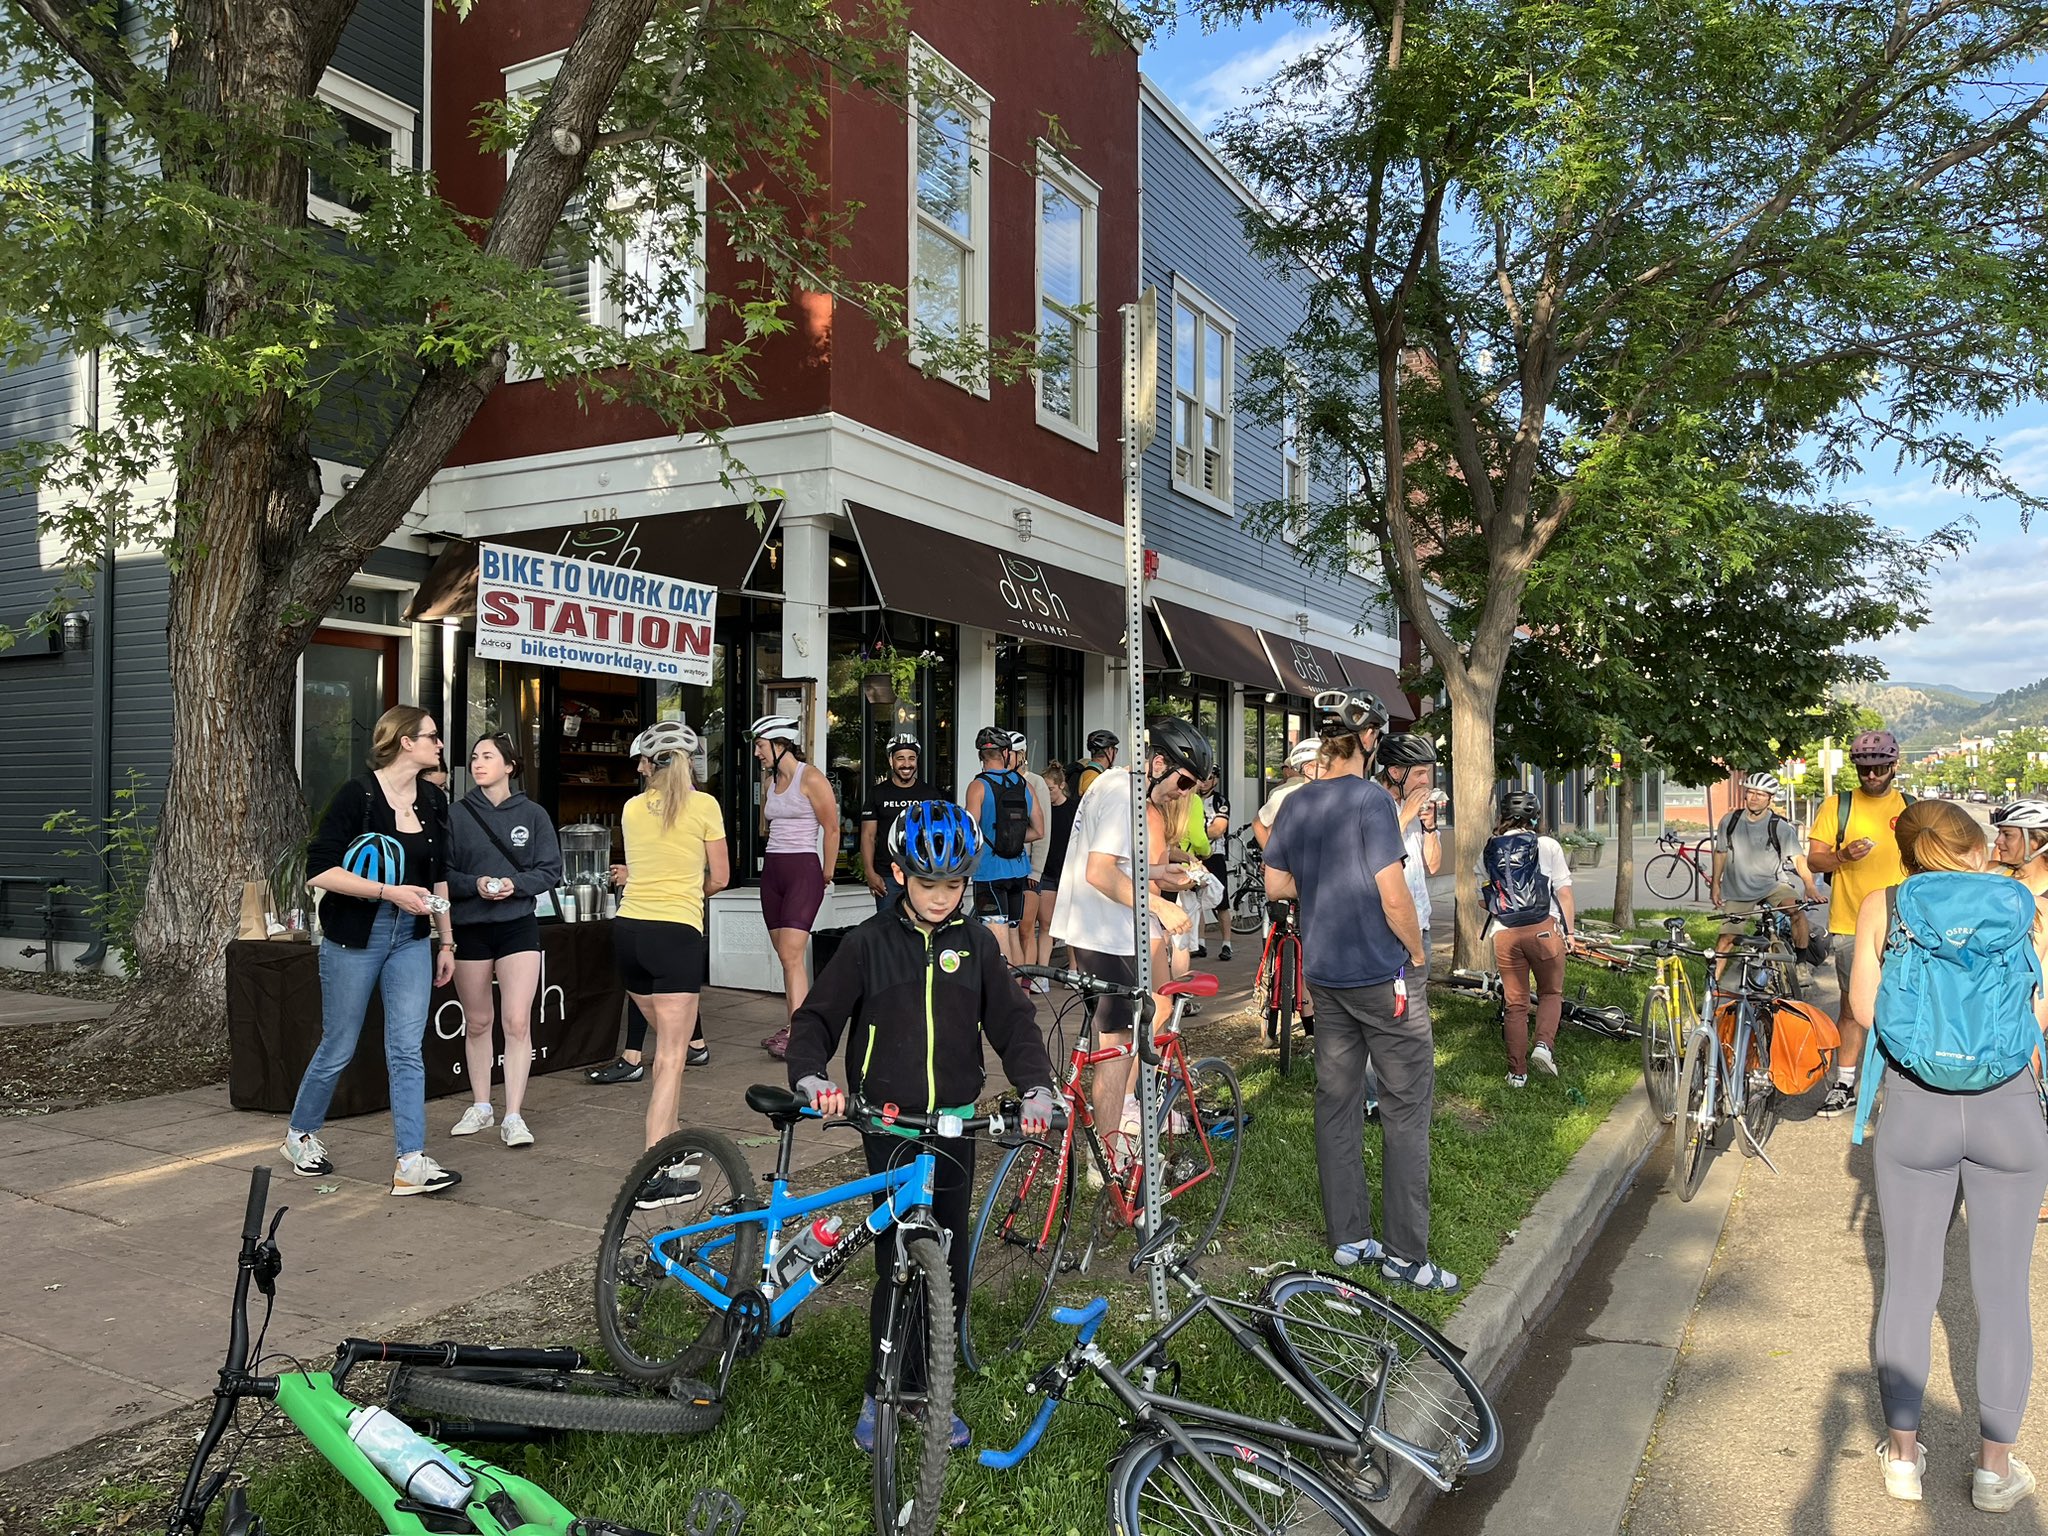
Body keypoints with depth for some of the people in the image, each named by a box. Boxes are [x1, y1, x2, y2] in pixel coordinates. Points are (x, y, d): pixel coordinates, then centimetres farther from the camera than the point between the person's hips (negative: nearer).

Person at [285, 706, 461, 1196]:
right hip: (355, 937, -4)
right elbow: (319, 871, -16)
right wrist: (390, 891, -23)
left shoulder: (433, 801, 7)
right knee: (338, 1049, 8)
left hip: (411, 939, 5)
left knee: (407, 1050, -3)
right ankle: (299, 1136, 34)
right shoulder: (357, 795, -12)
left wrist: (446, 940, 14)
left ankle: (411, 1164, -3)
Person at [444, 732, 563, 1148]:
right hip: (469, 929, 1)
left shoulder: (533, 815, 2)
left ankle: (514, 1117, -3)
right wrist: (474, 884, -16)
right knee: (477, 1023, 12)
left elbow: (551, 870, 2)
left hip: (518, 926, -1)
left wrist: (516, 884, -14)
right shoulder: (456, 814, 2)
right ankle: (480, 1107, 27)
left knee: (517, 1021, -8)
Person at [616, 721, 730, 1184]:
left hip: (628, 929, 5)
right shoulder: (704, 805, -2)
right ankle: (656, 1175, -10)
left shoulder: (632, 808, 8)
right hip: (676, 933, -5)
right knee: (671, 1056, -4)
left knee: (667, 1041, 21)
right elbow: (720, 878, 3)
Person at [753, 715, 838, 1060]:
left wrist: (826, 877, 0)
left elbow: (832, 829, -6)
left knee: (791, 954, -16)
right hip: (772, 870, 8)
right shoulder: (770, 780, 12)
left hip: (803, 870, -8)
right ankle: (794, 1025, 13)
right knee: (785, 956, 8)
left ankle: (797, 1035, -18)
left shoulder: (811, 779, -10)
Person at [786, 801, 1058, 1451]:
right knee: (901, 1263, -6)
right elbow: (816, 1018, -3)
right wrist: (811, 1078, -21)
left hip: (955, 1127, 3)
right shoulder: (869, 943, -4)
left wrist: (1036, 1088, -11)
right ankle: (880, 1393, 11)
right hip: (889, 1125, -3)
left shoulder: (976, 944, 3)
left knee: (949, 1267, 8)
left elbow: (1013, 1021, 5)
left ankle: (925, 1389, 25)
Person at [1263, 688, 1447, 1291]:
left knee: (1336, 1103, 12)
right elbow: (1393, 896, -19)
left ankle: (1348, 1238, 20)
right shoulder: (1370, 799, -16)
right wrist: (1416, 951, -5)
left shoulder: (1296, 805, 5)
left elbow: (1275, 884, 9)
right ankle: (1405, 1254, 5)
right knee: (1407, 1108, 1)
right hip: (1380, 973, -7)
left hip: (1323, 975, 7)